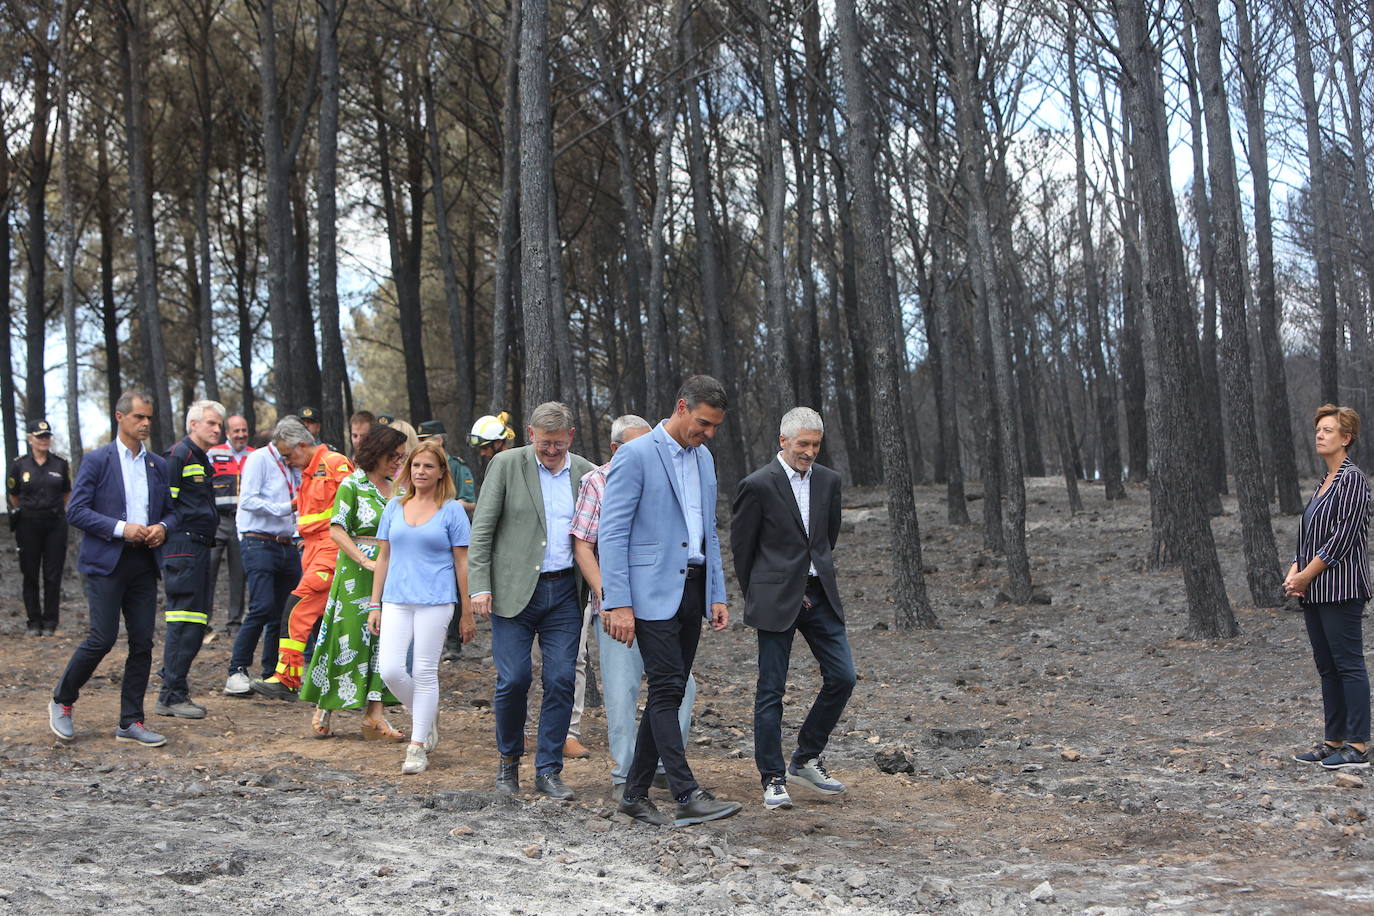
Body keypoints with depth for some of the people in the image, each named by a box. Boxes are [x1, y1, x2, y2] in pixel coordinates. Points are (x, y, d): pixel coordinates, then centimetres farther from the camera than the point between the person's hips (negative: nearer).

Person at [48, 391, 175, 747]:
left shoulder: (158, 465, 14)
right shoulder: (97, 461, -1)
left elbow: (170, 511, 19)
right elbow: (76, 510, -7)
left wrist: (162, 527, -3)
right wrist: (120, 528, -17)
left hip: (144, 562, 5)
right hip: (106, 561, -5)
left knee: (143, 643, 2)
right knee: (102, 638, -9)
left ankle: (130, 722, 10)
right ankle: (61, 701, 14)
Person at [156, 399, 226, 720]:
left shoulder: (201, 459, 22)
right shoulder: (179, 455, -9)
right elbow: (165, 502, -15)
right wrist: (174, 534, -17)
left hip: (198, 548, 10)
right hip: (183, 547, -10)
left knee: (195, 621, 12)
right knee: (184, 620, -10)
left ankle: (172, 688, 19)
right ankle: (172, 696, -6)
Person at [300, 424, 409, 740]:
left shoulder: (396, 488, 13)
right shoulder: (352, 485, -5)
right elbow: (337, 530, -12)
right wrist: (366, 562, -21)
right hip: (356, 575, -6)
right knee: (349, 637, -2)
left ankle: (375, 713, 2)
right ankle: (323, 709, 12)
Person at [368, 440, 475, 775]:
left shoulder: (451, 510, 1)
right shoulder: (395, 507, 11)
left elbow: (462, 562, 2)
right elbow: (383, 557, 15)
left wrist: (467, 613, 0)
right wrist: (374, 605, 11)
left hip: (435, 601, -3)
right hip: (396, 600, 3)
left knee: (425, 672, -2)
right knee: (390, 671, -6)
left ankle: (417, 747, 8)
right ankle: (424, 717, 22)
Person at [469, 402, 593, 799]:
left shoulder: (586, 473, 7)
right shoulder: (507, 465, -2)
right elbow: (482, 529, -3)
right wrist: (480, 586, -10)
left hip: (564, 592, 3)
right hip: (514, 590, -2)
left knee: (561, 681, -1)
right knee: (514, 679, -4)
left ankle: (548, 769, 11)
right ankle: (509, 758, 20)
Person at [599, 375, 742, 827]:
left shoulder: (703, 459, 15)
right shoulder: (635, 455, -9)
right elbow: (612, 533, -12)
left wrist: (717, 596, 14)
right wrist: (617, 604, -18)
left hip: (692, 587, 8)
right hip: (653, 591, -8)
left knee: (670, 692, 8)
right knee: (666, 689, -9)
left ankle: (635, 793, 16)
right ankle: (688, 796, -10)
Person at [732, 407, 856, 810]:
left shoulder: (828, 481, 7)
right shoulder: (758, 485, -10)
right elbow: (740, 545, -1)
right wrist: (757, 596, 5)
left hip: (819, 595, 6)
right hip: (777, 600, -5)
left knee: (842, 677, 2)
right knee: (771, 689, -1)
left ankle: (806, 760, 18)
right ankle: (773, 779, 7)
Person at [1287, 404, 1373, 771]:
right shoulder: (1325, 482, 17)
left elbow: (1343, 537, -17)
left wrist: (1307, 575, -14)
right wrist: (1295, 571, 4)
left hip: (1341, 589, -9)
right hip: (1315, 591, 9)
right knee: (1327, 667, 12)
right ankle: (1334, 741, 19)